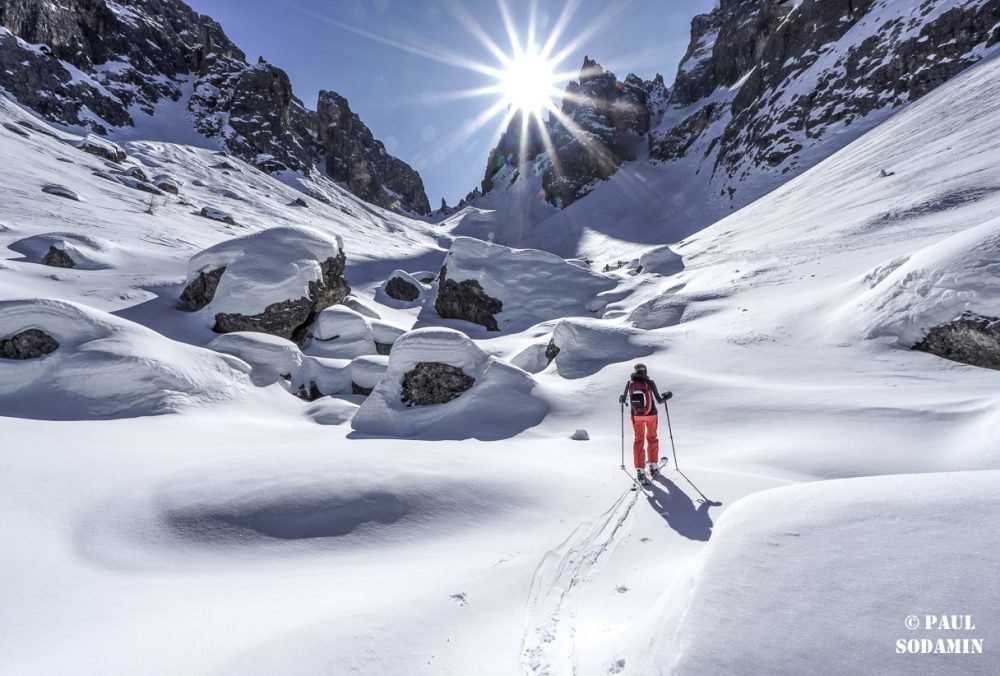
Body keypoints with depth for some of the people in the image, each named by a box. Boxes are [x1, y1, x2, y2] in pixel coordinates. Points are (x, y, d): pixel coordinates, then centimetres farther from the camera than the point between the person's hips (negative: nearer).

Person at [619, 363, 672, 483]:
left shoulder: (630, 383, -6)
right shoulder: (650, 383, -12)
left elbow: (624, 401, 3)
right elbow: (659, 401, -8)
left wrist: (621, 399, 27)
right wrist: (666, 396, 12)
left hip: (636, 416, 1)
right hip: (651, 415, -1)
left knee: (639, 440, 11)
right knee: (652, 438, 19)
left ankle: (639, 470, 4)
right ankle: (653, 466, 27)